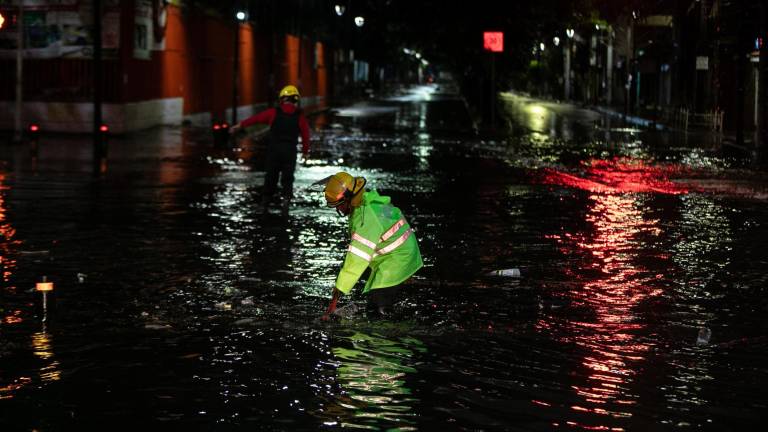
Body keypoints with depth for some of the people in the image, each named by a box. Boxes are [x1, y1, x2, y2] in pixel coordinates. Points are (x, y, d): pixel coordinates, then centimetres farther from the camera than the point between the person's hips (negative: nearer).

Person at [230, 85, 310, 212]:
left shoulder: (274, 112, -1)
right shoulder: (300, 116, -1)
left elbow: (256, 118, 3)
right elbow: (306, 135, 2)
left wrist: (240, 125, 11)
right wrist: (305, 151, 17)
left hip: (273, 150, 1)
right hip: (290, 152, -1)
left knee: (270, 177, 15)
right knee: (287, 179, 9)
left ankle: (265, 203, 22)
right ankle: (286, 199, -12)